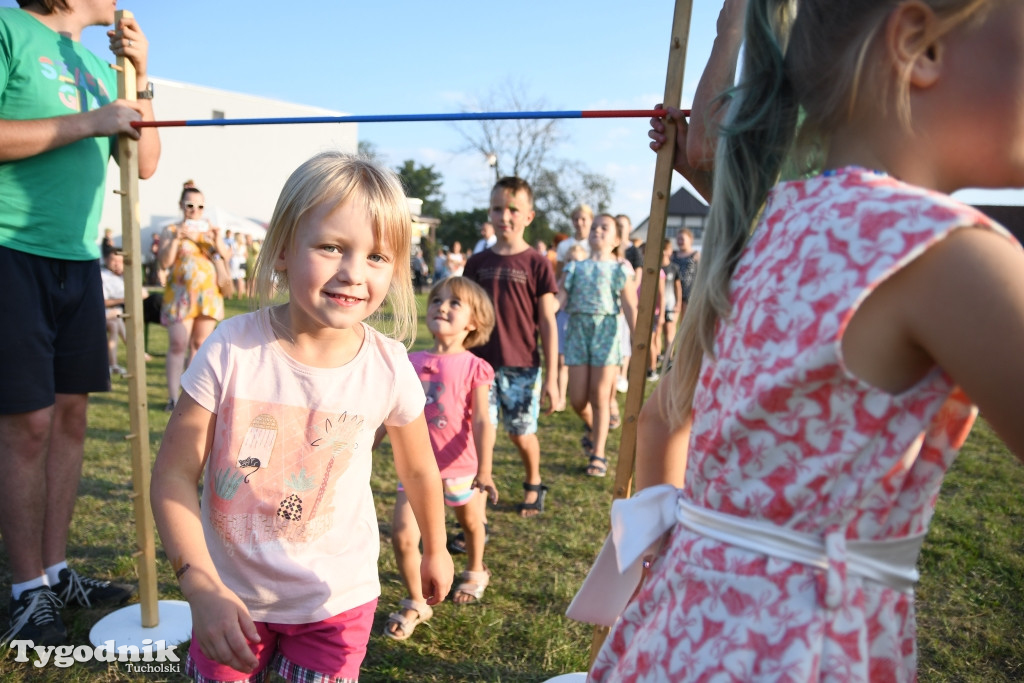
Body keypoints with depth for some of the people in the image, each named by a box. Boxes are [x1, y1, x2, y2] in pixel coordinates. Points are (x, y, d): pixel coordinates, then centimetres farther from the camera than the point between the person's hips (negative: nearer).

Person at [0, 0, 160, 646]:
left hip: (79, 260, 7)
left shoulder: (98, 67, 17)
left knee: (70, 416, 9)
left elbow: (145, 164, 14)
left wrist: (140, 79, 5)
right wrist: (88, 122, -14)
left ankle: (56, 571, 21)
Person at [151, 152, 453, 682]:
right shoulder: (232, 350, -19)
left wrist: (435, 550, 14)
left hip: (335, 600, 0)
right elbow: (174, 473, -13)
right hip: (231, 596, 1)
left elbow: (418, 470, 0)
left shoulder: (388, 368, -17)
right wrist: (201, 587, -22)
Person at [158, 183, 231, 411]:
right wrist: (176, 239, -19)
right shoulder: (171, 230, 3)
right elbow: (165, 262, -7)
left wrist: (218, 241, -14)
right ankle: (173, 397, -7)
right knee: (178, 344, -9)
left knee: (200, 344, 6)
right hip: (180, 295, -3)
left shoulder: (210, 229, 12)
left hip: (208, 293, 3)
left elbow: (227, 257, 4)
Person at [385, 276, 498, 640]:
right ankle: (415, 603, 16)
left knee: (470, 523, 21)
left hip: (459, 467, -2)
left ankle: (475, 572, 52)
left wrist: (484, 471, -21)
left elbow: (481, 423, -15)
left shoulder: (474, 367, -11)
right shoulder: (411, 362, 0)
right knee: (402, 536, -7)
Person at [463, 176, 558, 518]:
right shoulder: (477, 263, 5)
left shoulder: (537, 264, -4)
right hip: (480, 365, 2)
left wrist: (551, 377, -6)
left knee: (522, 435, 10)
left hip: (522, 367, -2)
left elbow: (547, 323, -4)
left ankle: (533, 484, 40)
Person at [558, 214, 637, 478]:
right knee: (577, 399, 2)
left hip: (607, 331, -2)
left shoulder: (620, 270, 5)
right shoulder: (575, 268, 11)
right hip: (578, 331, 2)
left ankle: (598, 455, 9)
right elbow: (558, 300, 2)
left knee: (600, 396, -1)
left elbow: (631, 308, -2)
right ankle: (591, 428, 35)